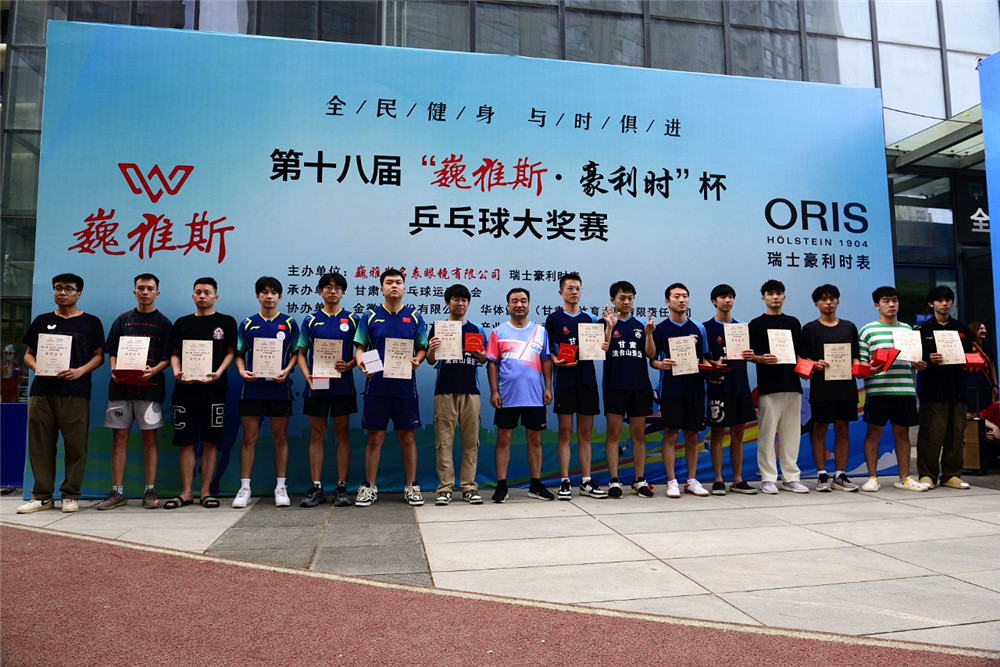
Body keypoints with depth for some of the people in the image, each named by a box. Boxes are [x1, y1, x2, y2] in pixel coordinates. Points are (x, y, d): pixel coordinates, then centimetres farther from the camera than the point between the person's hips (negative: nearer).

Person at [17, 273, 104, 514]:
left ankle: (71, 495, 6)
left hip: (75, 391, -3)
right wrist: (37, 367, -4)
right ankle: (42, 495, 12)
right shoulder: (42, 321, 17)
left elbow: (99, 356, 5)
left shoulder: (90, 322, 9)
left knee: (75, 444, -3)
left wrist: (80, 371, -13)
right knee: (40, 444, 4)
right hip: (42, 390, 3)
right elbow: (28, 354, 18)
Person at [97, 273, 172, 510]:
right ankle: (117, 492, 10)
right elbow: (112, 351, 12)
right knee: (119, 437, 3)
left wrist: (153, 370, -16)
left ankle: (150, 491, 6)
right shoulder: (122, 319, 14)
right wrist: (114, 371, -7)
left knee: (149, 438, 0)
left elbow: (168, 357, 3)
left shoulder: (163, 322, 8)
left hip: (150, 387, -2)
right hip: (121, 386, 2)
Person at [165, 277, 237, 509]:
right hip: (185, 388, 2)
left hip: (214, 388, -2)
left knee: (210, 441, 2)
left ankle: (206, 491, 10)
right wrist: (177, 372, -8)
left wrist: (218, 373, -13)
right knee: (185, 441, 3)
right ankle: (186, 492, 11)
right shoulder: (182, 323, 14)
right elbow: (174, 353, 12)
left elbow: (231, 352, 3)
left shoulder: (226, 322, 8)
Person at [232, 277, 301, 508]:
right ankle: (244, 487, 11)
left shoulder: (289, 323, 5)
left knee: (280, 438, 5)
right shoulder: (247, 324, 8)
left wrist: (286, 371, -12)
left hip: (279, 387, -1)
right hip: (252, 387, 1)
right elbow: (239, 354, 11)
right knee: (249, 438, 3)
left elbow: (296, 353, 5)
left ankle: (281, 487, 14)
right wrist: (242, 371, -8)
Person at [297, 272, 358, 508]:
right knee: (316, 435, 5)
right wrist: (307, 375, -8)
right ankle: (316, 488, 11)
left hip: (343, 385, -1)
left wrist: (349, 365, -14)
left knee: (342, 433, 3)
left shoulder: (352, 320, 5)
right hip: (316, 385, 1)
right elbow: (301, 353, 8)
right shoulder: (310, 320, 8)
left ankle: (341, 487, 10)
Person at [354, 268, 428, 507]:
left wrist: (417, 360, -12)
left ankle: (411, 487, 17)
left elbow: (422, 348, 9)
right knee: (375, 438, 4)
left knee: (407, 437, 6)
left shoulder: (414, 317, 8)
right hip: (376, 386, 0)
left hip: (405, 386, 1)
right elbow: (360, 347, 5)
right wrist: (361, 363, -16)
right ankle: (369, 487, 16)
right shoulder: (370, 316, 5)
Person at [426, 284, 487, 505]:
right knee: (444, 441, -2)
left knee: (471, 440, 3)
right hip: (445, 390, -2)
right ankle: (445, 488, 4)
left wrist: (481, 355, -6)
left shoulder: (477, 329, 13)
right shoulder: (437, 327, 8)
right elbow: (431, 361, 6)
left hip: (470, 390, 2)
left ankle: (469, 486, 10)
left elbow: (483, 361, 16)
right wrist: (431, 350, -16)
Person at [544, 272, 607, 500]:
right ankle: (565, 482, 6)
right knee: (565, 432, -1)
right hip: (565, 381, -3)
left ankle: (586, 481, 15)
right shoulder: (554, 318, 3)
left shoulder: (590, 318, 13)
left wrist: (602, 347, -8)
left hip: (587, 380, 4)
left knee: (585, 433, 8)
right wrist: (557, 361, -19)